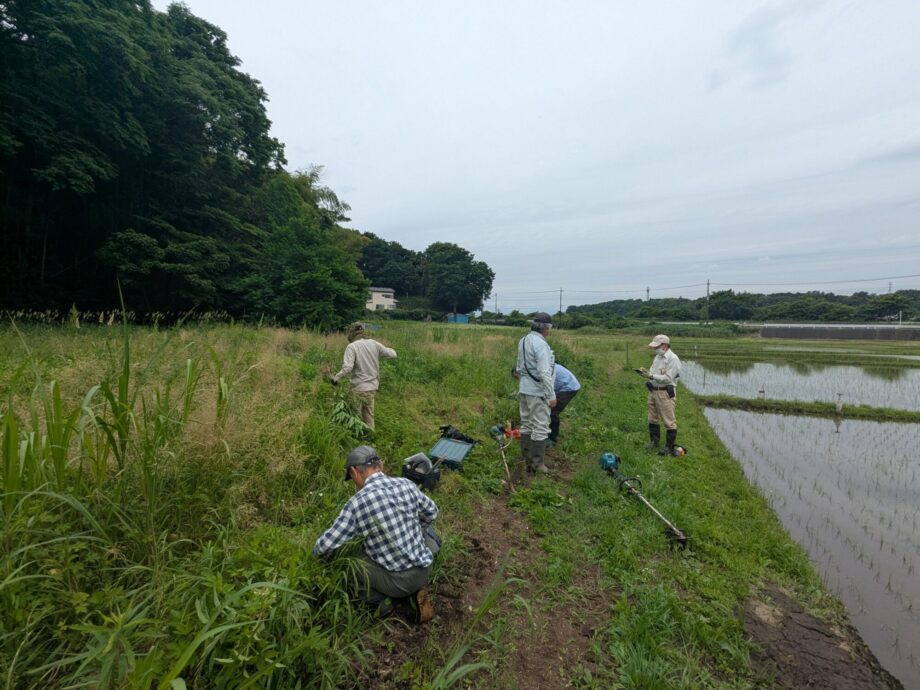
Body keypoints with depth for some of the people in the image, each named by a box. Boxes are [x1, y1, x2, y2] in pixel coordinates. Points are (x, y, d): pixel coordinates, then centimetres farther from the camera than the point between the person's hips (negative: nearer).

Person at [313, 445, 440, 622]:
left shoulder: (358, 502, -18)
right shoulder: (407, 484, -5)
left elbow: (328, 544, -9)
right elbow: (431, 512, 11)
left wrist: (317, 552, 15)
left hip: (396, 580, -4)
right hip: (424, 571, 4)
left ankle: (380, 600, 5)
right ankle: (416, 592, 14)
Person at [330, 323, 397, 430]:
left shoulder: (352, 347, -13)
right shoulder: (374, 343, 0)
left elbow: (347, 368, -22)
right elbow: (393, 355, 3)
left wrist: (335, 378, -8)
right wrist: (389, 349, 24)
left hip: (360, 387, -5)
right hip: (372, 386, 5)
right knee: (368, 414, 18)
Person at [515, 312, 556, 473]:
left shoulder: (523, 341, 8)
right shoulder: (541, 344, -20)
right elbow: (544, 373, -23)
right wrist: (552, 395, -18)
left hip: (525, 389, 9)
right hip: (537, 391, -9)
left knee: (527, 424, 16)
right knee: (540, 427, 0)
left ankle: (527, 458, 27)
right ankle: (537, 463, 7)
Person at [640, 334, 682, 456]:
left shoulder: (673, 359, -14)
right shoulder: (658, 356, 12)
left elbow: (667, 378, -21)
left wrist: (652, 376, -26)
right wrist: (647, 372, -2)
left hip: (665, 393, -9)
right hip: (653, 391, 9)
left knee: (669, 421, 0)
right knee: (653, 418, 17)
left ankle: (669, 447, 9)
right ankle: (654, 441, 31)